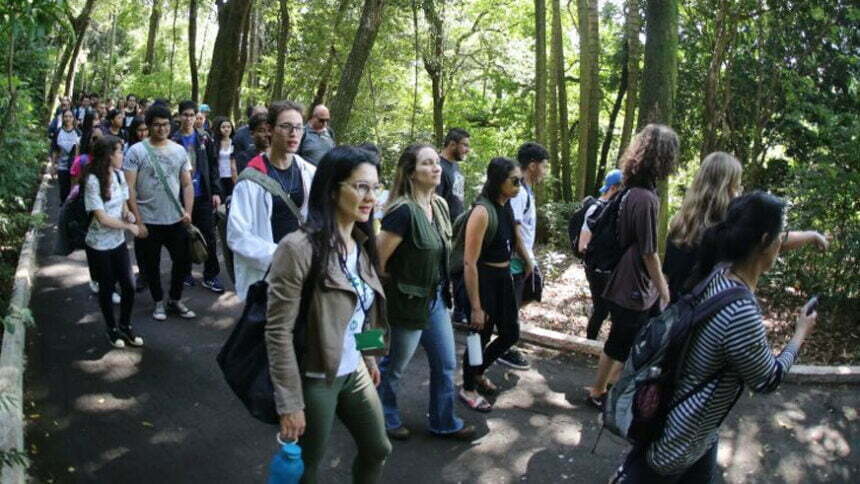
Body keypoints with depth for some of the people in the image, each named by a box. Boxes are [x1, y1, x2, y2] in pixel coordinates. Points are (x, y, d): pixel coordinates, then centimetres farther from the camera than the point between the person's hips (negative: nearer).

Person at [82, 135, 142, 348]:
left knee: (129, 286, 6)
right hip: (99, 245, -5)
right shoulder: (93, 181, -19)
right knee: (106, 289, 11)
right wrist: (129, 226, -10)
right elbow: (102, 218, -20)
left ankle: (125, 326, 27)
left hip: (119, 242, 5)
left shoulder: (119, 175, 0)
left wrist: (127, 213, -7)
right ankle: (112, 330, 29)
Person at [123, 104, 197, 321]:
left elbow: (187, 184, 7)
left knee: (183, 261, 10)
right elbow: (129, 189, -9)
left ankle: (175, 300, 30)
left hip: (176, 220, 3)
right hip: (148, 221, -3)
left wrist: (188, 211, -6)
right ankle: (159, 302, 30)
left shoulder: (179, 150, 4)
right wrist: (137, 222, -12)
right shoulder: (136, 151, -7)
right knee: (152, 265, 11)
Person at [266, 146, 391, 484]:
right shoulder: (299, 247, -24)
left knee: (377, 450, 21)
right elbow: (278, 332, -22)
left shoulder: (362, 243, 1)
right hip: (315, 378, -7)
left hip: (354, 372, 8)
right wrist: (289, 403, -20)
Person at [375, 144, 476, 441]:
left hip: (435, 297, 8)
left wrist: (440, 288, 15)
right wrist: (398, 285, -7)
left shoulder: (440, 206, 1)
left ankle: (444, 423, 34)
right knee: (393, 367, 13)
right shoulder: (404, 210, -25)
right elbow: (378, 260, -23)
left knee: (446, 364, 16)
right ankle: (385, 421, 36)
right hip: (408, 302, -8)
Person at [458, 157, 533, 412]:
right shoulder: (482, 211, -23)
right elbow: (469, 262, -24)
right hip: (482, 280, -8)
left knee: (511, 334, 17)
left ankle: (478, 372, 42)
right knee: (480, 336, 8)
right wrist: (476, 307, -22)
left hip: (503, 278, 8)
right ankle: (468, 389, 32)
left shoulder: (507, 207, 1)